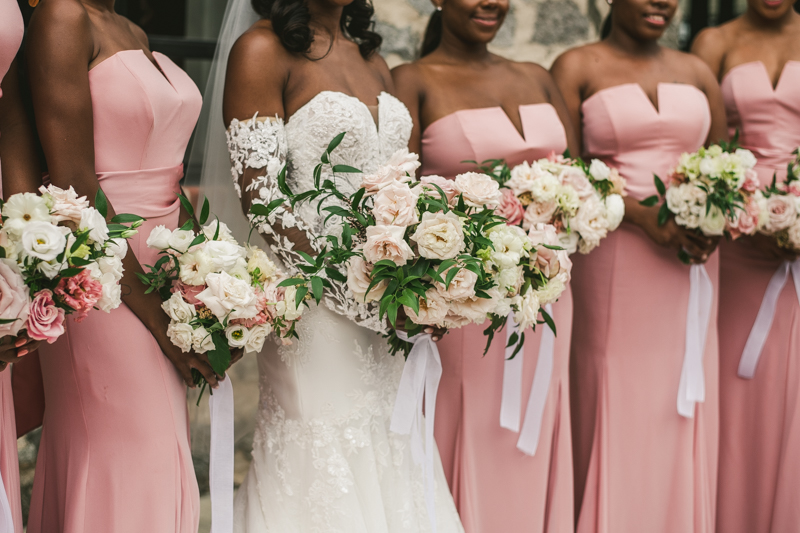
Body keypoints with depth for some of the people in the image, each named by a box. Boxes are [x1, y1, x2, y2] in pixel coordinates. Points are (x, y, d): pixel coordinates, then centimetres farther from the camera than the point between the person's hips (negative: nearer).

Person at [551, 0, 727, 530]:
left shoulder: (697, 73, 13)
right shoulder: (577, 68, 1)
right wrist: (643, 216, -18)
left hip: (691, 263, 4)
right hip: (612, 262, -4)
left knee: (683, 420, 6)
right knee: (616, 413, -1)